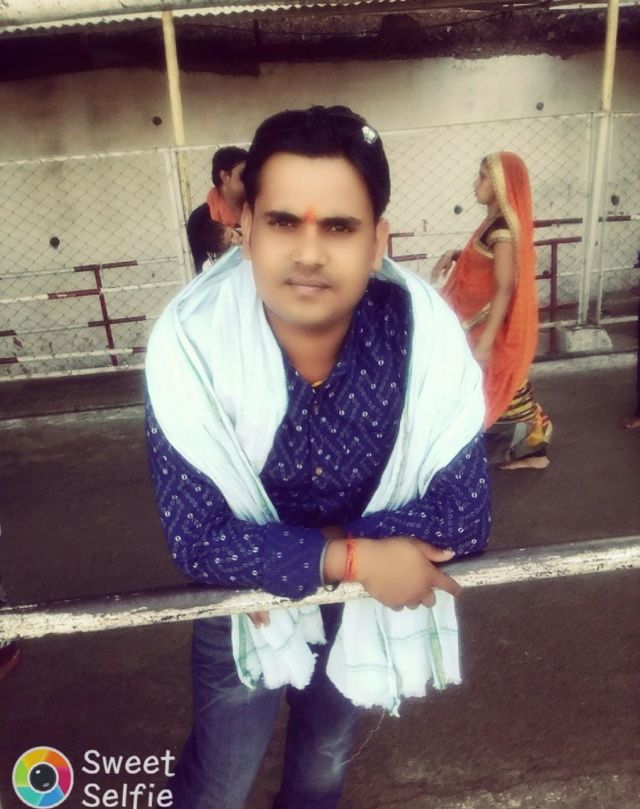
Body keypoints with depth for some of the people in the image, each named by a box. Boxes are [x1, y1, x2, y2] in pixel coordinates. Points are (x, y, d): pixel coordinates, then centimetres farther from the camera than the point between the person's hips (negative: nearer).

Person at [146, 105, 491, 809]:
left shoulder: (426, 333, -27)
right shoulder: (190, 342, -30)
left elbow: (464, 516, -22)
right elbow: (197, 540, -27)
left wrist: (280, 549, -27)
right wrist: (354, 556, -31)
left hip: (369, 601, 3)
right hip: (243, 604, -2)